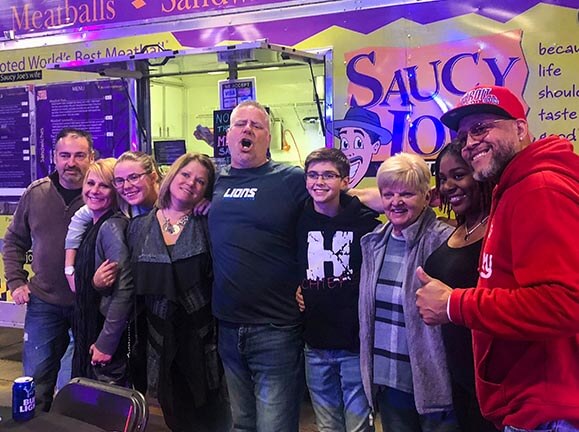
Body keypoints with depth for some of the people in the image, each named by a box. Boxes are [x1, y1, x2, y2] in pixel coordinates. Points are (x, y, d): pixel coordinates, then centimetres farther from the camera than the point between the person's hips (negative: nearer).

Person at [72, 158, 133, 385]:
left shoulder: (112, 226, -18)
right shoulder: (94, 226, 10)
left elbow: (125, 289, -24)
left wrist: (106, 342, -21)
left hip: (107, 335, -9)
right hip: (89, 331, 9)